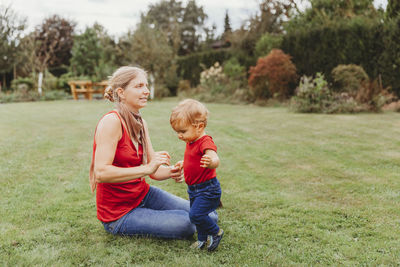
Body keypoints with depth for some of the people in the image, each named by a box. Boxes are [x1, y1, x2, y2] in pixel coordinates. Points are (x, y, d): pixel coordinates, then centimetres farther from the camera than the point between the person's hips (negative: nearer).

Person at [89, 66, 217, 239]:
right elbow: (101, 173, -29)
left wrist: (170, 172, -19)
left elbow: (153, 169, 4)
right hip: (119, 214, -7)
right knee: (186, 224, -22)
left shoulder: (140, 123, 5)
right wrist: (147, 168, -33)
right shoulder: (112, 121, -20)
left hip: (144, 194, 7)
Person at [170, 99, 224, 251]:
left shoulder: (205, 142, -23)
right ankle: (202, 239, 35)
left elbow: (215, 160, -43)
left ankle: (216, 232, 6)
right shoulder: (191, 142, 9)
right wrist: (182, 165, 36)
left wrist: (211, 162, -63)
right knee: (196, 216, 17)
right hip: (194, 188, 10)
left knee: (196, 214, -17)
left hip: (207, 189, -10)